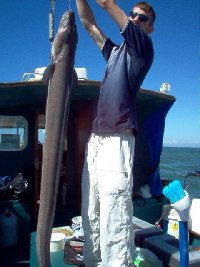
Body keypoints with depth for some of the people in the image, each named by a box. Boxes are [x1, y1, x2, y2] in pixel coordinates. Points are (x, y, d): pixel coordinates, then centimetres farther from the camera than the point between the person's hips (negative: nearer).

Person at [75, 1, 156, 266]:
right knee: (91, 215, 10)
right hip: (96, 140, 7)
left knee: (114, 219, -11)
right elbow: (89, 22, 29)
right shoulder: (115, 51, 25)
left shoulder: (143, 47, 6)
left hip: (117, 140, -7)